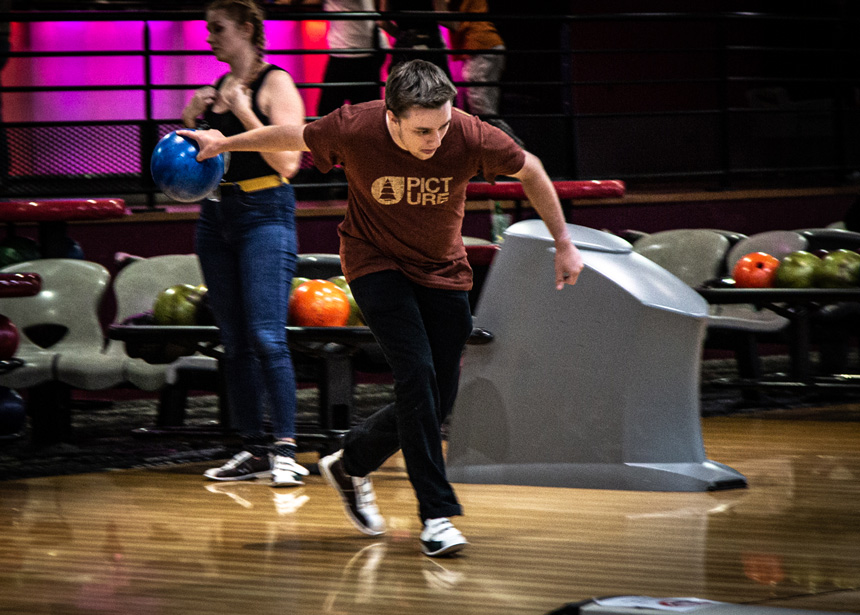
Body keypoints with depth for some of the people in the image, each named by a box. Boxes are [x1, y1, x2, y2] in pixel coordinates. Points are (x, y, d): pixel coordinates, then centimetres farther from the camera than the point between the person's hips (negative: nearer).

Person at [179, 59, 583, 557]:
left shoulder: (469, 136, -24)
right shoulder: (355, 129, -26)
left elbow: (530, 170, -6)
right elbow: (293, 137, -4)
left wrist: (564, 243, 0)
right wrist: (226, 142, 7)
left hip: (443, 271, 3)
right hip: (376, 263, -3)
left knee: (438, 401, 2)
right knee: (416, 375, -21)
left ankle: (351, 464, 28)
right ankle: (437, 515, -17)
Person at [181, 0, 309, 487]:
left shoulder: (275, 84, -6)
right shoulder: (215, 91, 14)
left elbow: (288, 161, -15)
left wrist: (245, 114, -17)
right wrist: (193, 121, 2)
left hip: (265, 214, -7)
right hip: (216, 216, 7)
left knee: (266, 336, -14)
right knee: (235, 342, 6)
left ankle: (286, 451, -14)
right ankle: (254, 450, 10)